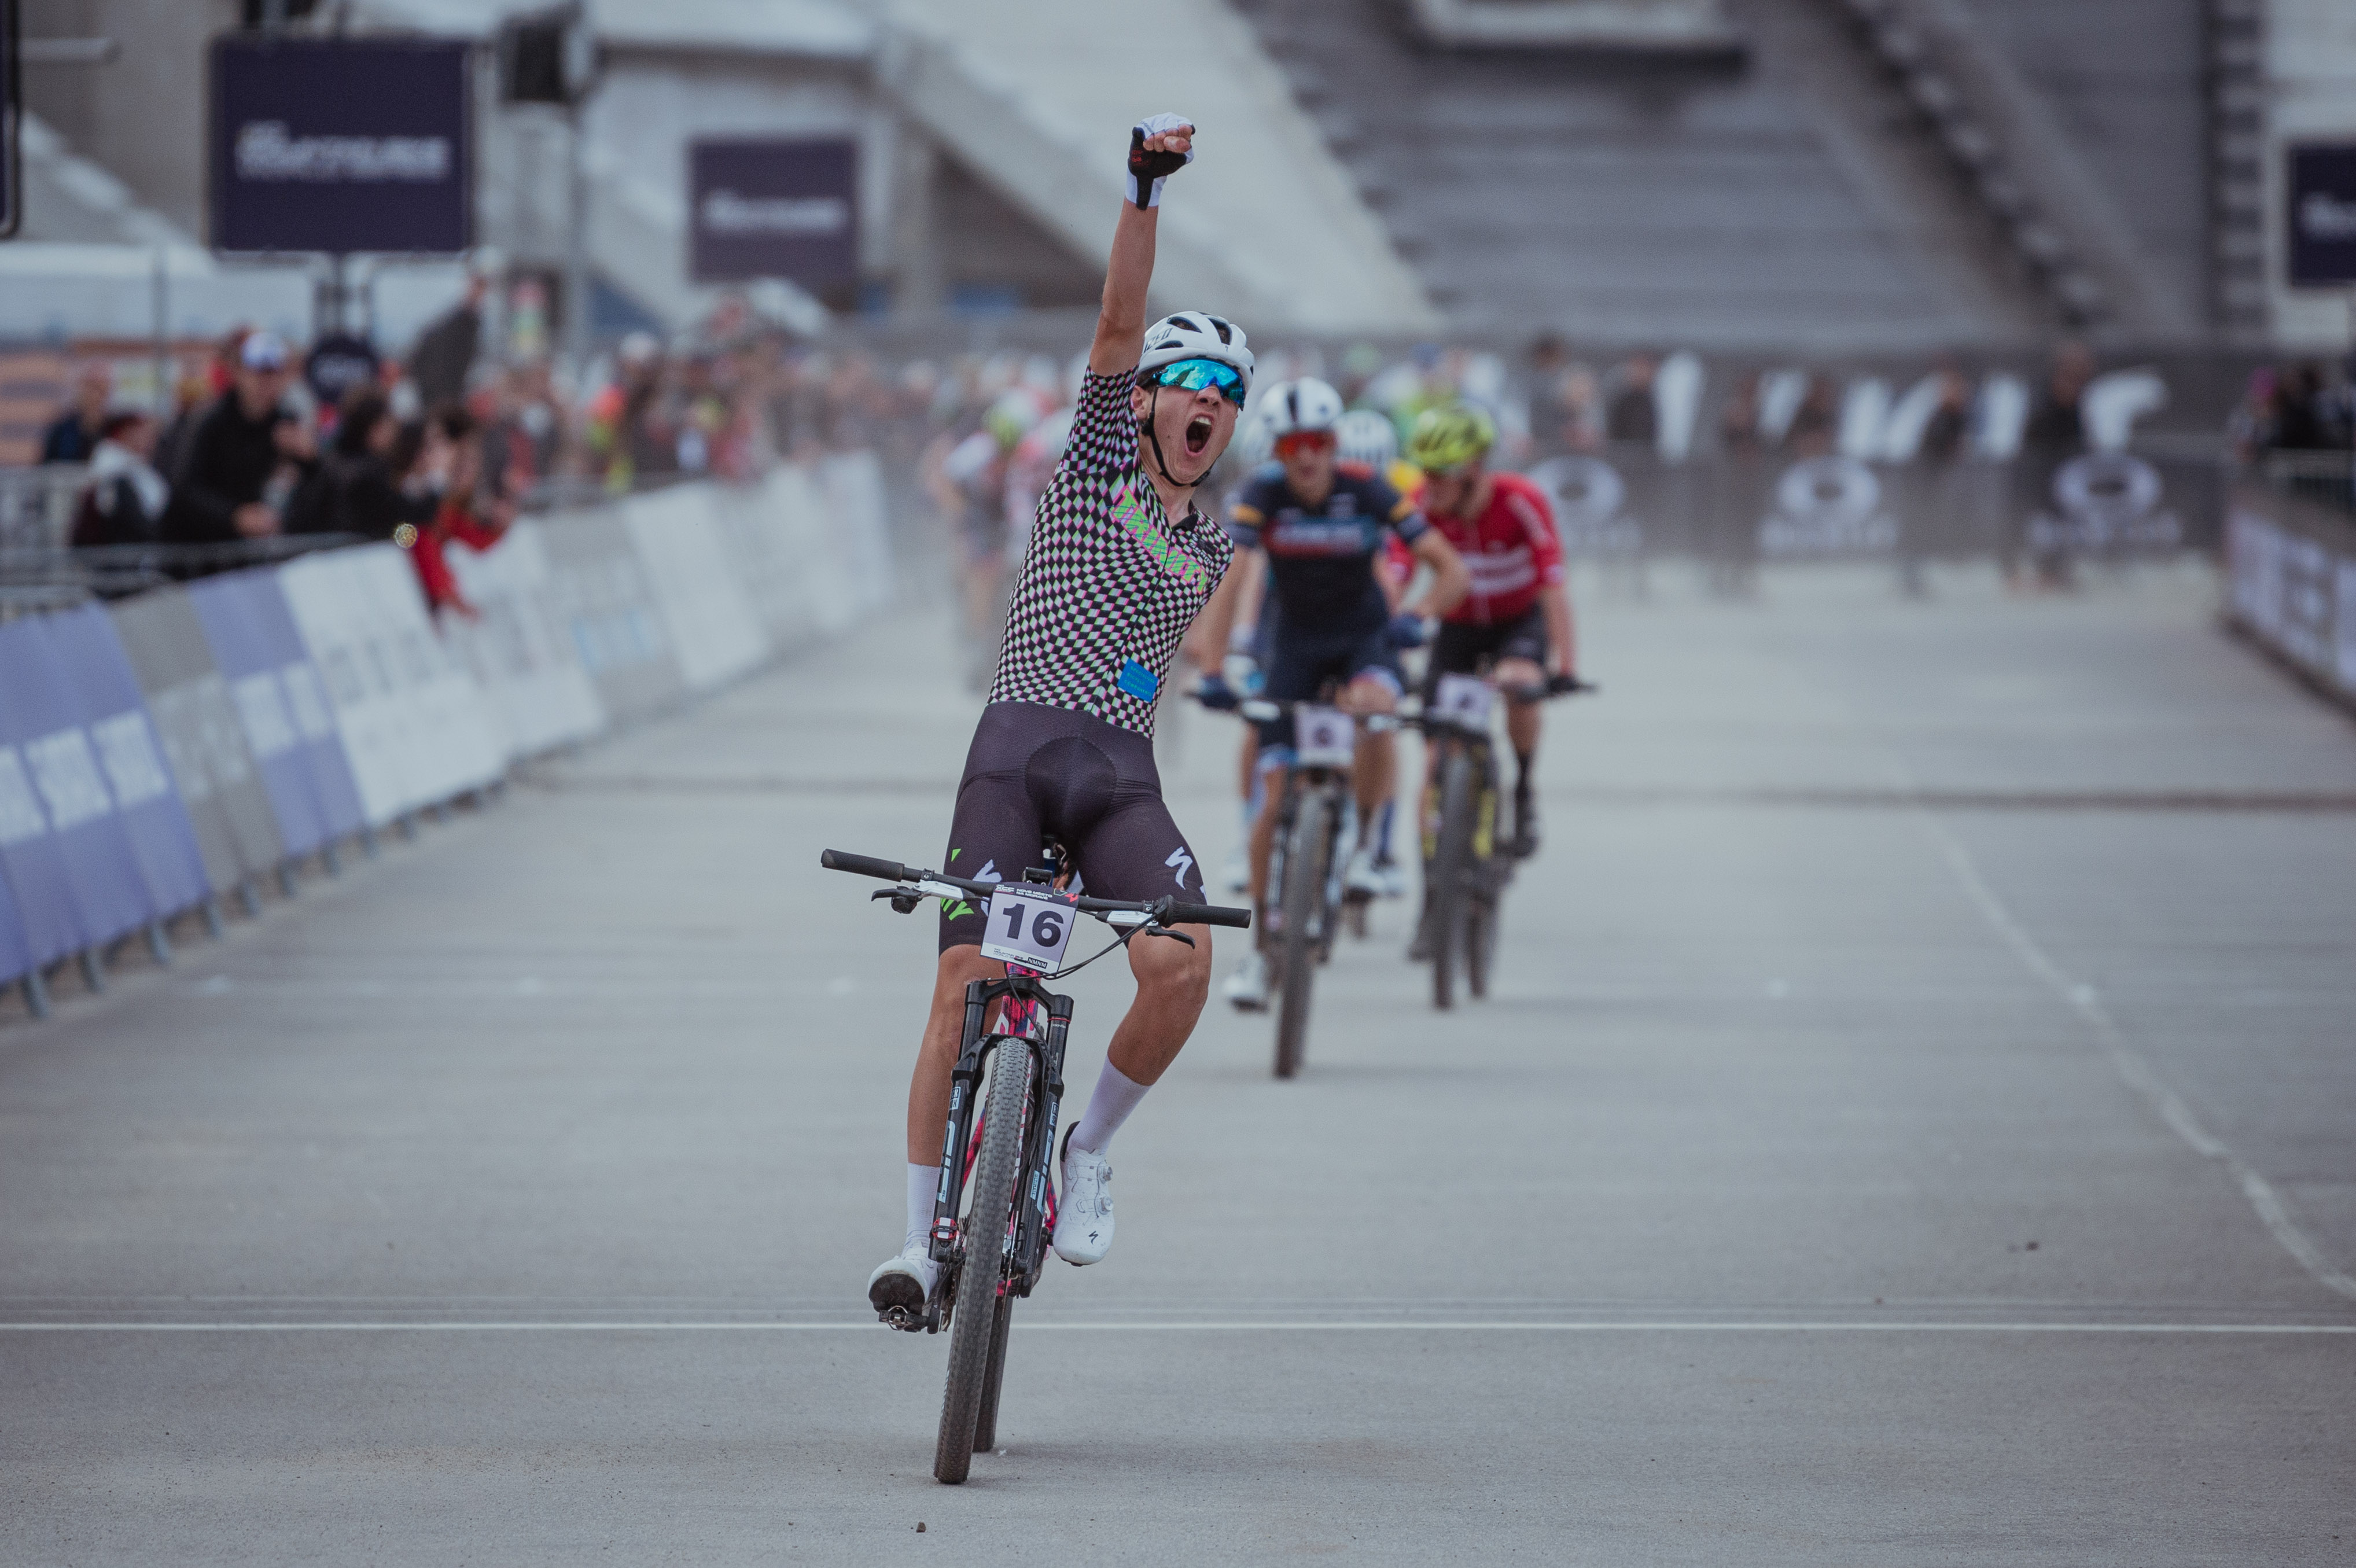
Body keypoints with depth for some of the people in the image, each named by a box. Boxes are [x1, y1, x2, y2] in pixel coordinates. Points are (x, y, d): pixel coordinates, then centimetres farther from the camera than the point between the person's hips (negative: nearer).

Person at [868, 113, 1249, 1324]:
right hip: (1016, 748, -3)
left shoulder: (1211, 551, 19)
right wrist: (1145, 192, -15)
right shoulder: (1096, 462, 8)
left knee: (1182, 965, -23)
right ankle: (924, 1236, -6)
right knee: (966, 984, -14)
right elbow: (1119, 320, -4)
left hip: (1122, 776, 3)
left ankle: (1089, 1150, 1)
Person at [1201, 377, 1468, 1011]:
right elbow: (1226, 580, -27)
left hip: (1366, 636, -1)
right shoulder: (1264, 495, -18)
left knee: (1372, 707, -37)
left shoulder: (1367, 490, -18)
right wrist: (1213, 669, -38)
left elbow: (1452, 571, -18)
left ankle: (1366, 849, -15)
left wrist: (1416, 618, -37)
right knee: (1277, 795, -7)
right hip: (1298, 642, 1)